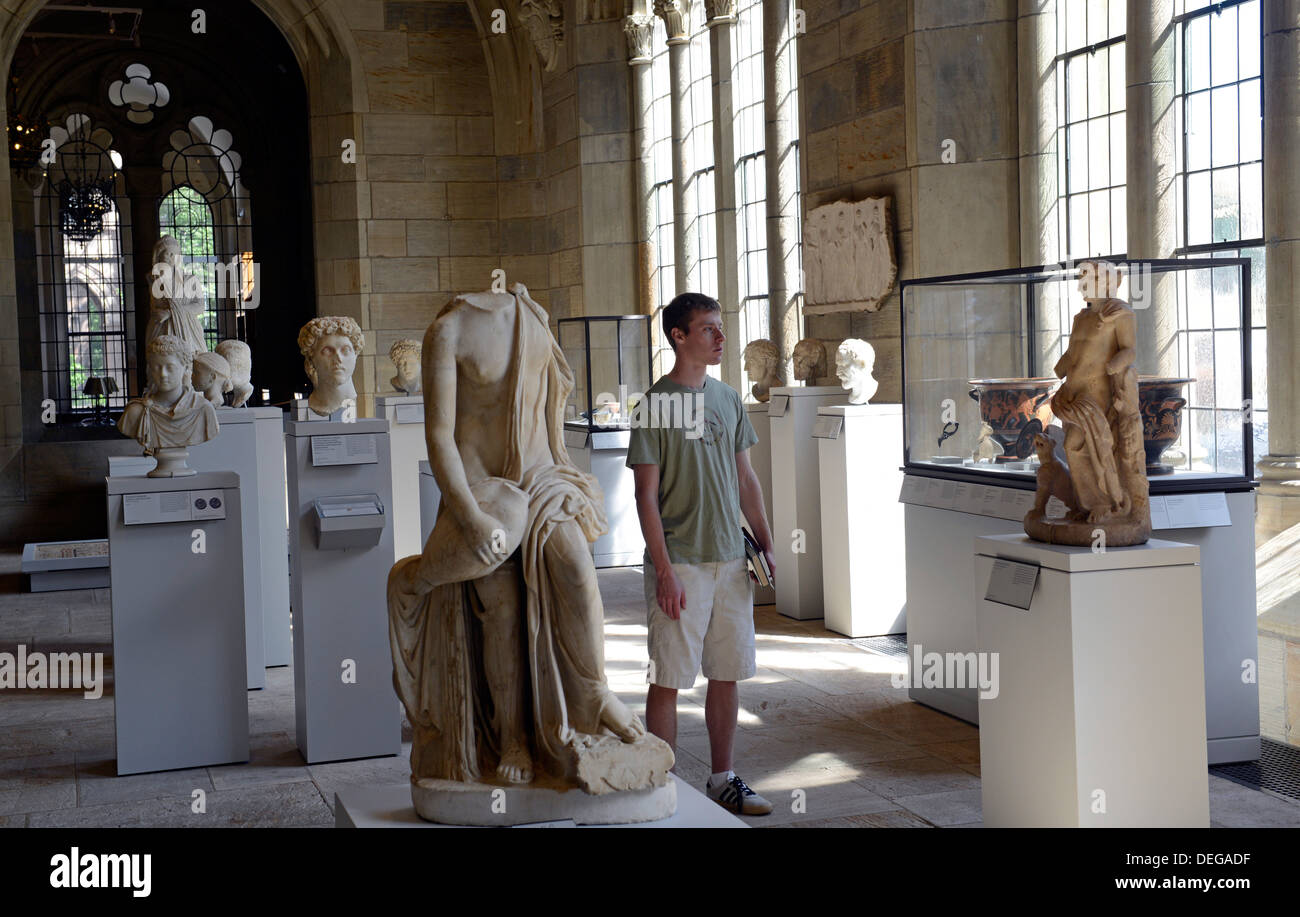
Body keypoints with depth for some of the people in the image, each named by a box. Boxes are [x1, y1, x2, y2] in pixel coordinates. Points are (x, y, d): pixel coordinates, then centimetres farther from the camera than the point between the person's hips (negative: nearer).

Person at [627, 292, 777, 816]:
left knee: (727, 674, 11)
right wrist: (664, 570, -15)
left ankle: (722, 780, 24)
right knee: (669, 680, 0)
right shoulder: (657, 403, -8)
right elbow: (646, 493, -11)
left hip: (730, 559, 6)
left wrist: (766, 545, 12)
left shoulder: (728, 399, 10)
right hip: (680, 563, -6)